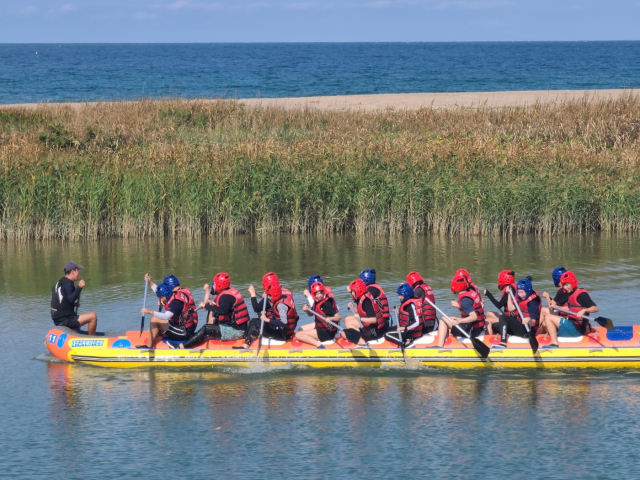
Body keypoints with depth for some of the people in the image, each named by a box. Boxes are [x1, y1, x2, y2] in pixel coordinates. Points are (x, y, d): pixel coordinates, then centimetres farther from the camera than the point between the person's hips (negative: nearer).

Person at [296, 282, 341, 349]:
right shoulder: (316, 302, 0)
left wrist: (331, 318, -48)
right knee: (301, 329, 26)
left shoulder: (326, 304, -24)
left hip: (326, 332, -10)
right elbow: (311, 314, 16)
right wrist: (306, 310, -6)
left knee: (298, 335, -13)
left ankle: (319, 345, -25)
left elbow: (338, 317, -27)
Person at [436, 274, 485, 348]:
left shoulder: (464, 300, -22)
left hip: (472, 331, -10)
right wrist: (459, 306, 14)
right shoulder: (472, 292, 5)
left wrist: (459, 321, -33)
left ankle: (440, 346, -12)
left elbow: (474, 317, -29)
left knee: (443, 320, -4)